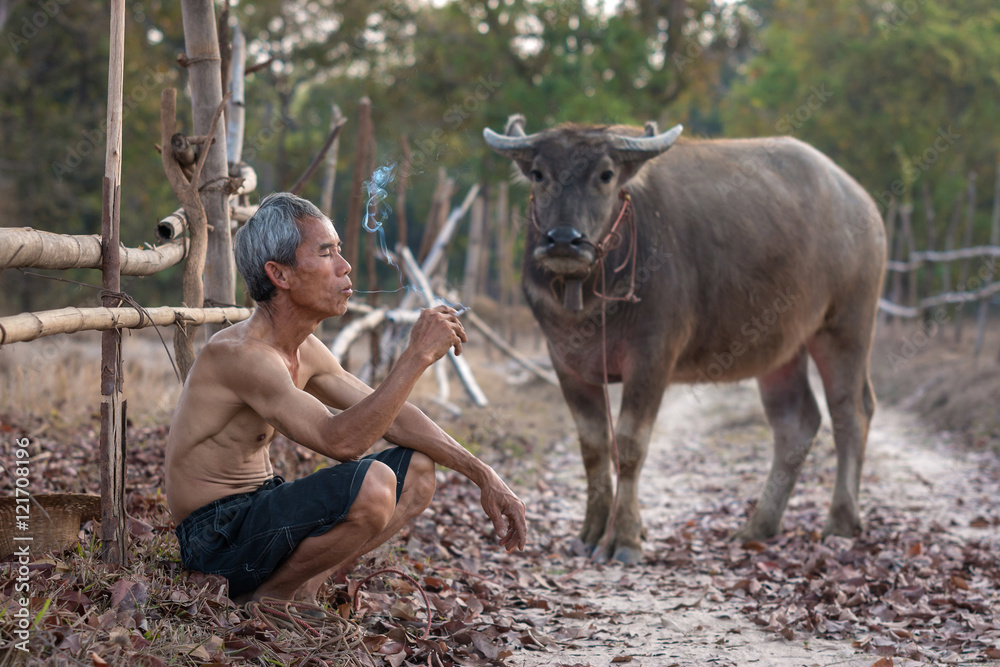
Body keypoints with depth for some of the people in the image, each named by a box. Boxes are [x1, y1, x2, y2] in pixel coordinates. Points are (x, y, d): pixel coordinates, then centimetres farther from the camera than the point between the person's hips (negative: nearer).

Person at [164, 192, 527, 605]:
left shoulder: (305, 352, 7)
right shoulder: (239, 354, -23)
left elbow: (391, 415, 13)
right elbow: (341, 440, -33)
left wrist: (483, 477, 6)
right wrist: (417, 355, -30)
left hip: (263, 515, 10)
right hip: (217, 537, -10)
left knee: (416, 470, 9)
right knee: (371, 483, -30)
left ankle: (302, 586, 3)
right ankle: (267, 597, -9)